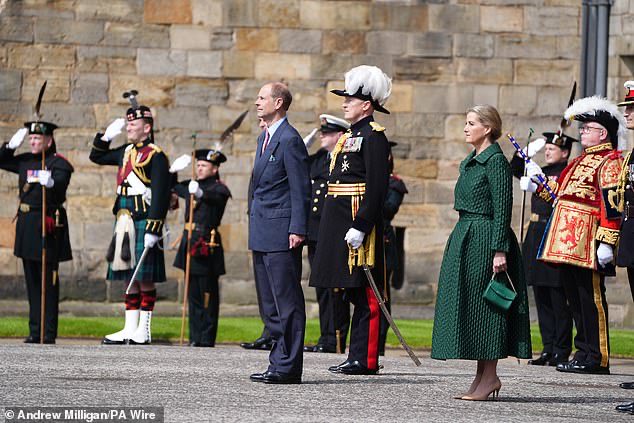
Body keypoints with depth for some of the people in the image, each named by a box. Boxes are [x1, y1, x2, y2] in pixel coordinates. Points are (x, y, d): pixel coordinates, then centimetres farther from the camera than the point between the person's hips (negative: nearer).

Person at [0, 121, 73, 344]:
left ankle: (49, 332, -1)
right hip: (27, 225, 7)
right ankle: (35, 331, 16)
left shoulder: (59, 164, -8)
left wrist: (51, 183, -48)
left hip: (48, 226, -7)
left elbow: (61, 187, -25)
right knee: (32, 280, 10)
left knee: (48, 281, -4)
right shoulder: (26, 161, 12)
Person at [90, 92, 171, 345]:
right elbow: (96, 156, 29)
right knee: (130, 277, 10)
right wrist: (107, 135, 13)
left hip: (143, 222, -8)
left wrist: (153, 230, -19)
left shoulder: (156, 156, -9)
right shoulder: (126, 152, 14)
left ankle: (143, 331, 0)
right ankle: (130, 328, 14)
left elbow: (160, 196, -14)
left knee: (145, 279, -3)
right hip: (124, 223, 8)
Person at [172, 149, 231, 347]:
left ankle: (207, 338, -2)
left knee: (207, 293, -4)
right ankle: (195, 336, 11)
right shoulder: (191, 185, 16)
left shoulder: (218, 188, -5)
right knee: (193, 292, 8)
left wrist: (200, 193, -48)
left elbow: (216, 198, -29)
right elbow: (172, 188, 31)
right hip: (190, 240, 7)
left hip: (207, 243, -7)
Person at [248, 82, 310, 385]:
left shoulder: (289, 139, -12)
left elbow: (301, 188, -14)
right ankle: (278, 362, 15)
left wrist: (297, 230, -19)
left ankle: (288, 367, -6)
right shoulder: (265, 138, 18)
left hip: (281, 231, -10)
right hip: (261, 234, 10)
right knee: (269, 302, 11)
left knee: (287, 300, -7)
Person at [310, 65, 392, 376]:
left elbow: (376, 187, -18)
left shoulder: (373, 136, -11)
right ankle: (358, 357, 15)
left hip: (359, 220, -10)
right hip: (340, 222, 10)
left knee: (364, 294, -7)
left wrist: (360, 227, -23)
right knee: (355, 294, 11)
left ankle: (365, 360, -6)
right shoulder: (350, 136, 19)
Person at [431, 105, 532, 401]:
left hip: (484, 238, -10)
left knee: (481, 305, -7)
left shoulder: (495, 160, -11)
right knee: (466, 302, 8)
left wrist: (499, 250, -20)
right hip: (464, 238, 10)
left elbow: (502, 208, -16)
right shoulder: (470, 162, 16)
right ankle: (482, 376, 13)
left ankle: (490, 377, -2)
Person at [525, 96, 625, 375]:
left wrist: (606, 242, -22)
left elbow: (612, 204, -16)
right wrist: (539, 181, 15)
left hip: (588, 243, -9)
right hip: (568, 244, 9)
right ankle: (584, 352, 19)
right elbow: (559, 193, 28)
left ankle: (597, 359, -3)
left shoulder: (610, 162, -8)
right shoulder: (581, 161, 21)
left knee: (591, 298, -6)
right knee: (575, 297, 12)